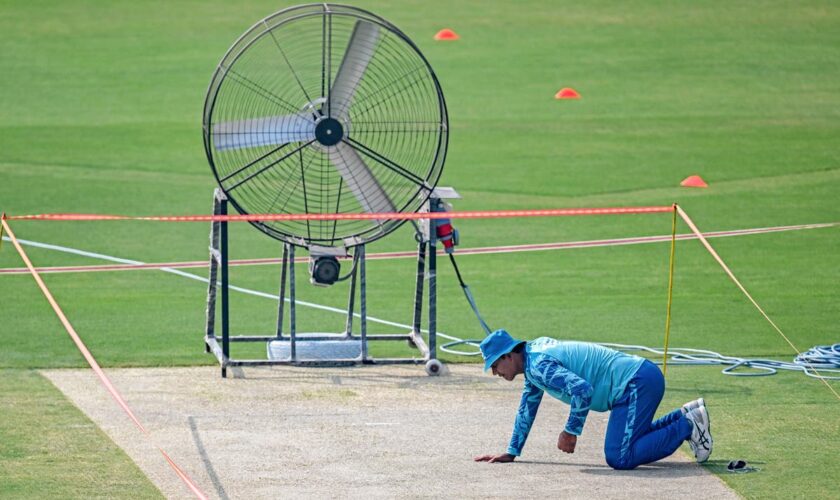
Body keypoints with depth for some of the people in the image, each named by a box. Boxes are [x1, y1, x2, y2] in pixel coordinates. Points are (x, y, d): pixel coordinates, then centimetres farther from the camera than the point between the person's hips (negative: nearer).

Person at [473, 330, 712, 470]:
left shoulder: (539, 365, -16)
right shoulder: (534, 350, 16)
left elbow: (582, 390, -29)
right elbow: (527, 407, 28)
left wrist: (570, 432, -16)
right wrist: (511, 453, 27)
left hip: (637, 384, -11)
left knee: (619, 458, -17)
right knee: (629, 441, 25)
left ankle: (687, 426, -9)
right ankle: (685, 417, 19)